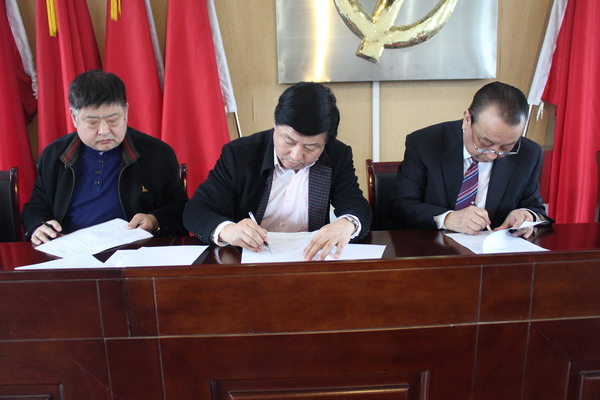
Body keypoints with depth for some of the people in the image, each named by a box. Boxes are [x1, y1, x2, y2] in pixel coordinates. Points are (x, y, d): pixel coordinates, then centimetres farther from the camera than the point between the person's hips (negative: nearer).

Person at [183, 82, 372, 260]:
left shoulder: (338, 156, -2)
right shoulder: (238, 154, -7)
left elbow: (359, 209, -6)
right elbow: (195, 210, -7)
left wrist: (346, 224, -30)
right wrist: (225, 230, -29)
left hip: (311, 260, 1)